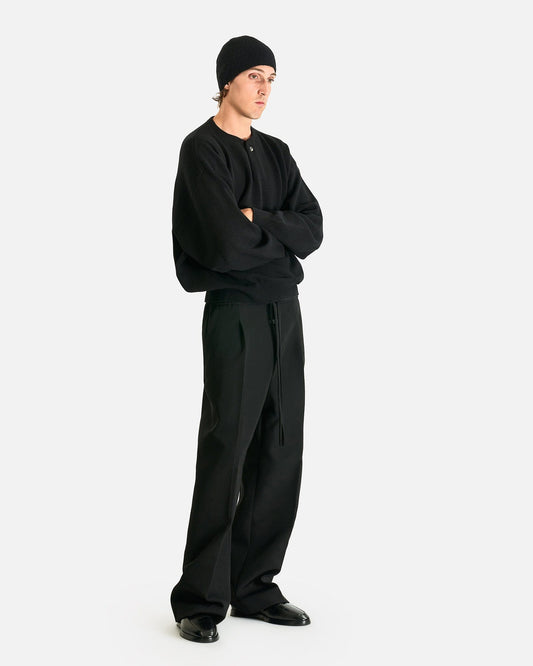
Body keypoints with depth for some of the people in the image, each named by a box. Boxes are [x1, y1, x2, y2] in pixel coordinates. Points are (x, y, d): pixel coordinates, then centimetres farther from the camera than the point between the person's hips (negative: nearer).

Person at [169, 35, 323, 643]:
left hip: (284, 310, 7)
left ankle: (254, 588, 17)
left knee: (280, 453, 7)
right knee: (226, 453, -6)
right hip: (234, 313, -7)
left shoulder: (276, 154, 16)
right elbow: (227, 244, -19)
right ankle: (200, 601, 3)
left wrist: (258, 221, -11)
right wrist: (281, 234, -2)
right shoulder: (203, 149, -6)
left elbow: (313, 229, 3)